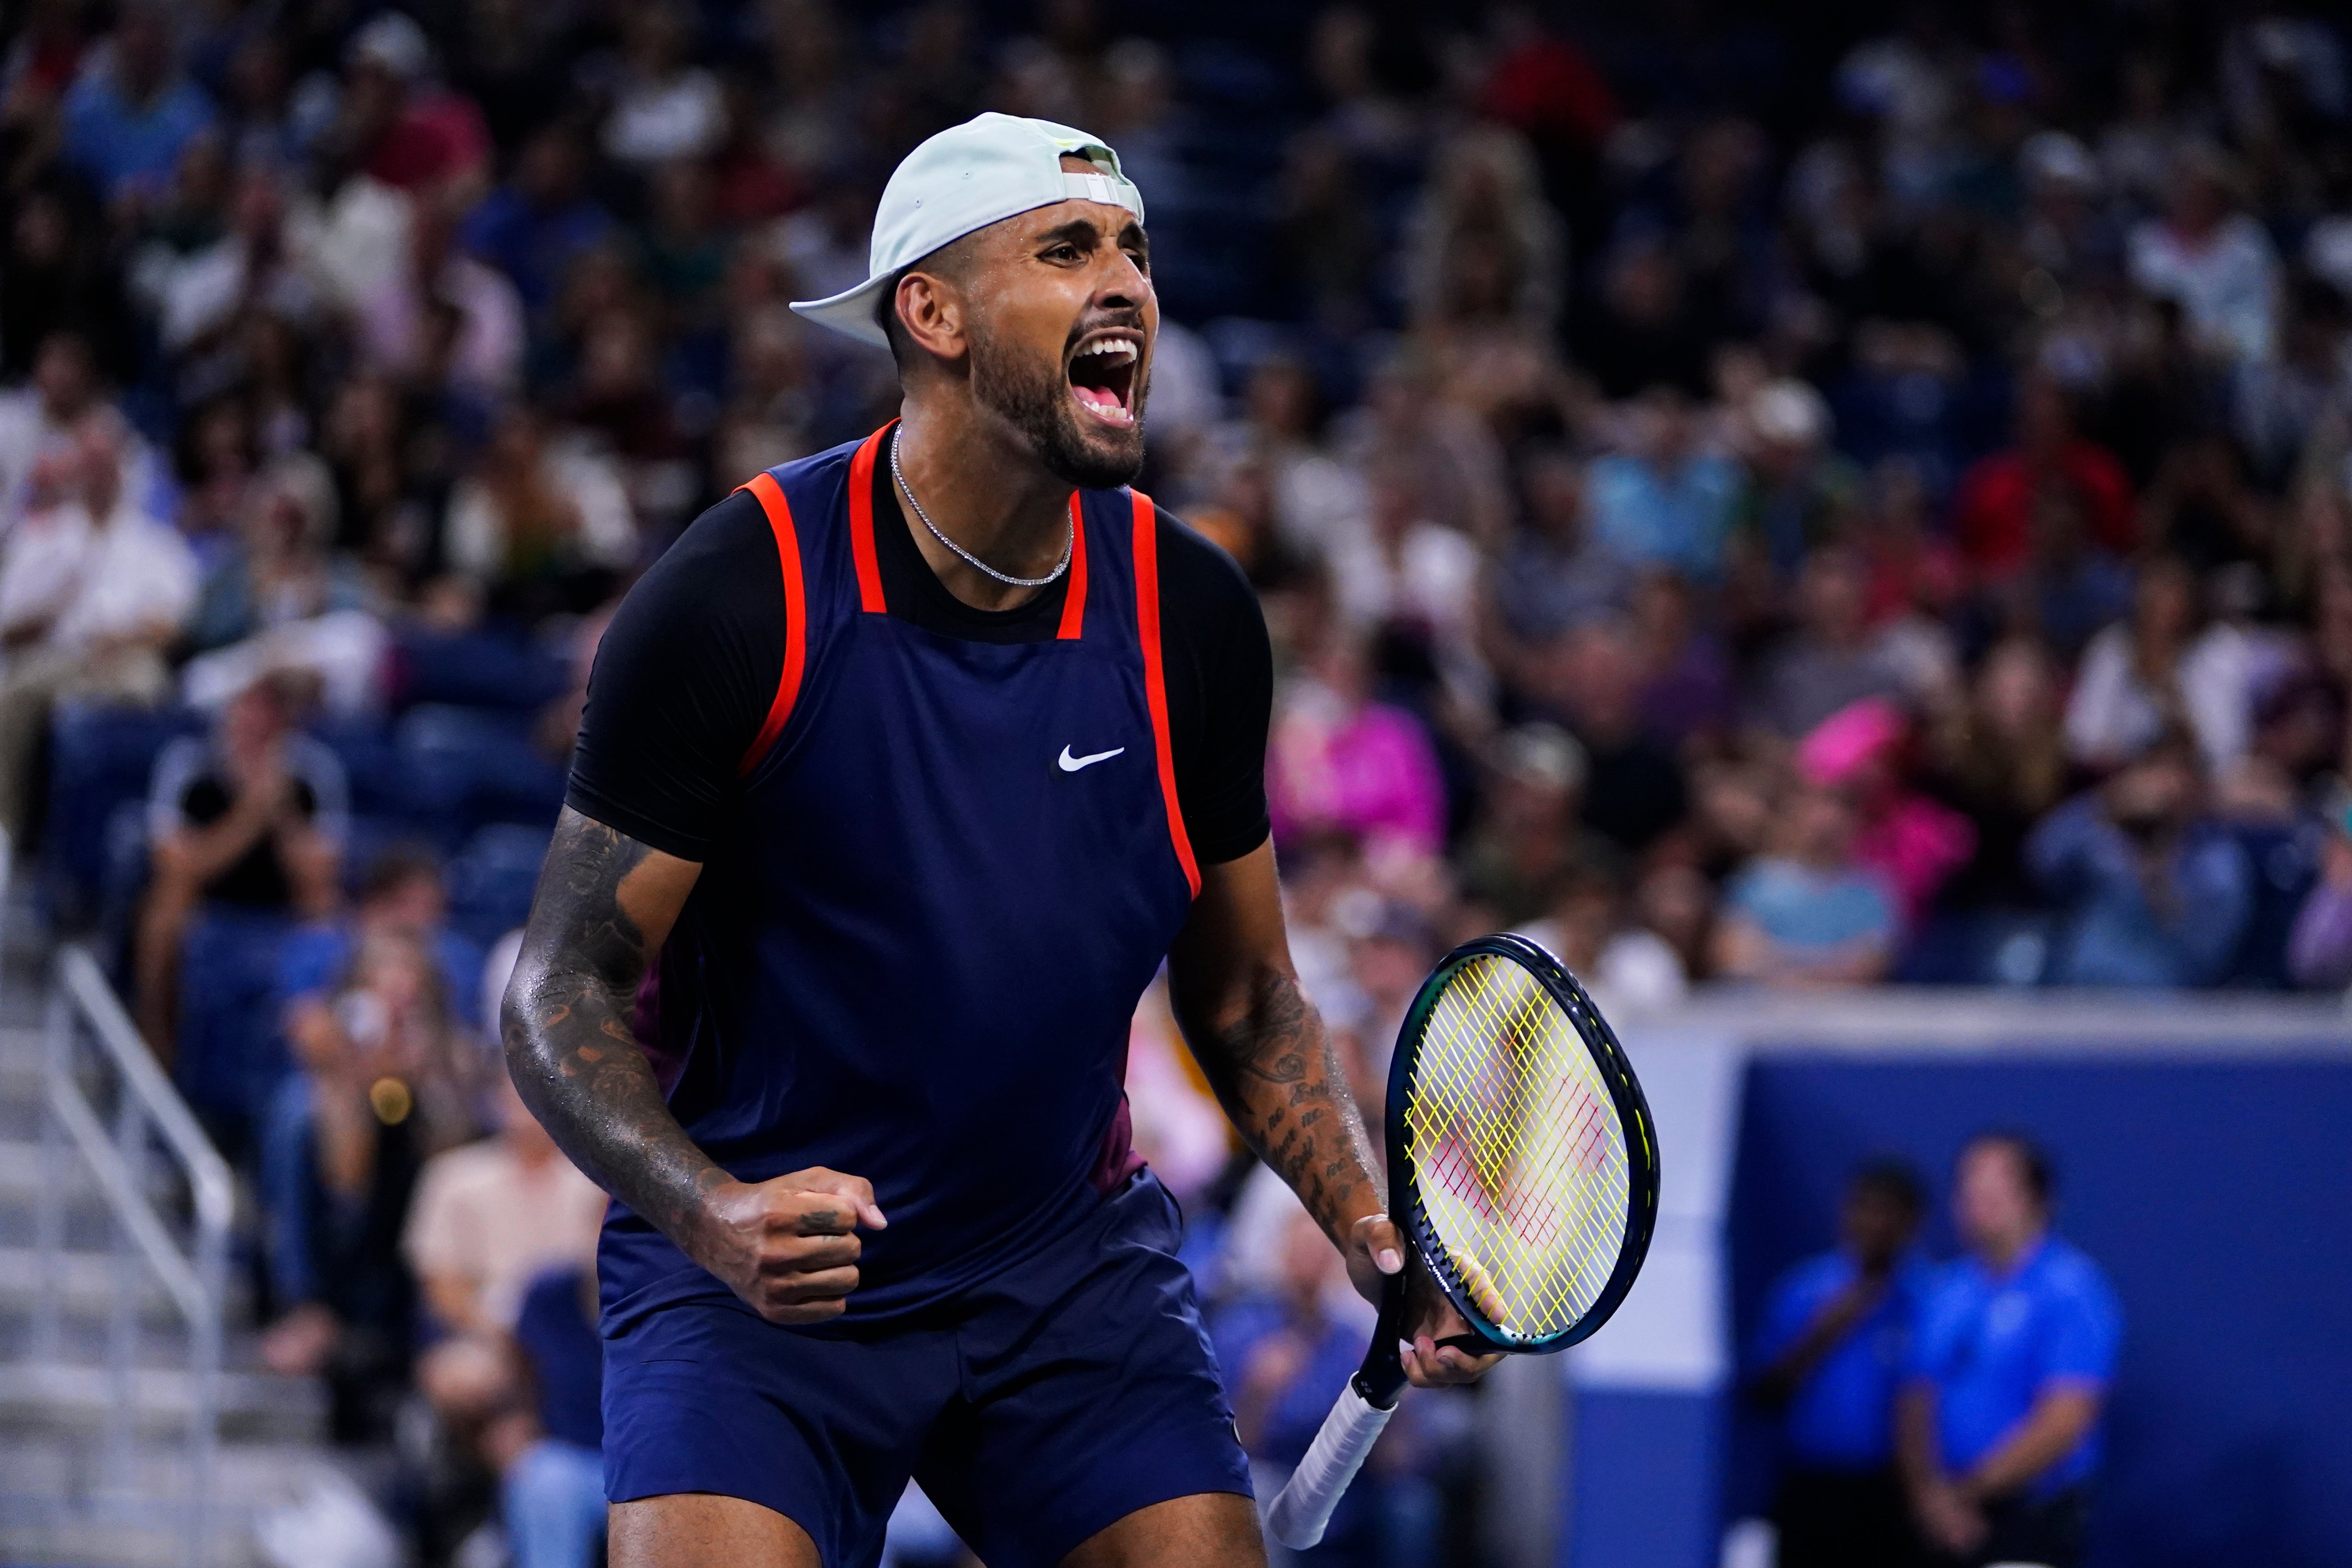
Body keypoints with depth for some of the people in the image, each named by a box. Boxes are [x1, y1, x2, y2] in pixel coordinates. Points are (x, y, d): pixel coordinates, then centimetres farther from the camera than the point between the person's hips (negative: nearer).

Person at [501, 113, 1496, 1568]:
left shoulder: (1194, 616, -1)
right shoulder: (734, 602, -14)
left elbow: (1245, 998, 11)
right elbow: (566, 988, -11)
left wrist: (1372, 1226, -6)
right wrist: (716, 1216, -29)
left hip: (1075, 1275, 4)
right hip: (759, 1279, -4)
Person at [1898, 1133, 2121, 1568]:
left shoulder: (2070, 1292, -7)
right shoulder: (1947, 1292, 12)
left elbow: (2063, 1423, -14)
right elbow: (1917, 1402, 10)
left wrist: (1967, 1494, -11)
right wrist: (1929, 1492, -9)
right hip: (1947, 1527, 6)